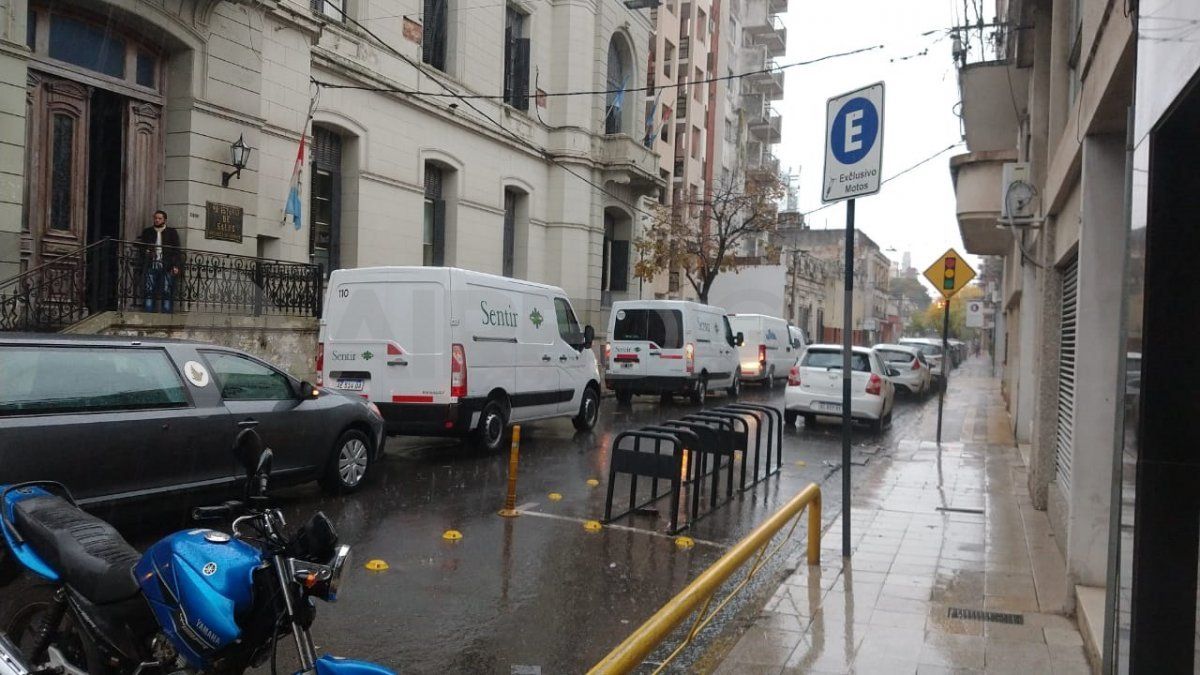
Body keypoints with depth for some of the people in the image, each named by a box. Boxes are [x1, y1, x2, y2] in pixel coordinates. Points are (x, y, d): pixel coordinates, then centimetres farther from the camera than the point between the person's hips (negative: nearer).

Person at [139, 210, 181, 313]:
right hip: (151, 266, 2)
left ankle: (166, 315, -7)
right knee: (149, 291, -5)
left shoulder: (172, 232, 12)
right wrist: (145, 252, -2)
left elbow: (176, 250, 6)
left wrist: (175, 266, -5)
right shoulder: (147, 232, 19)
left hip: (166, 267, -2)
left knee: (166, 292, -7)